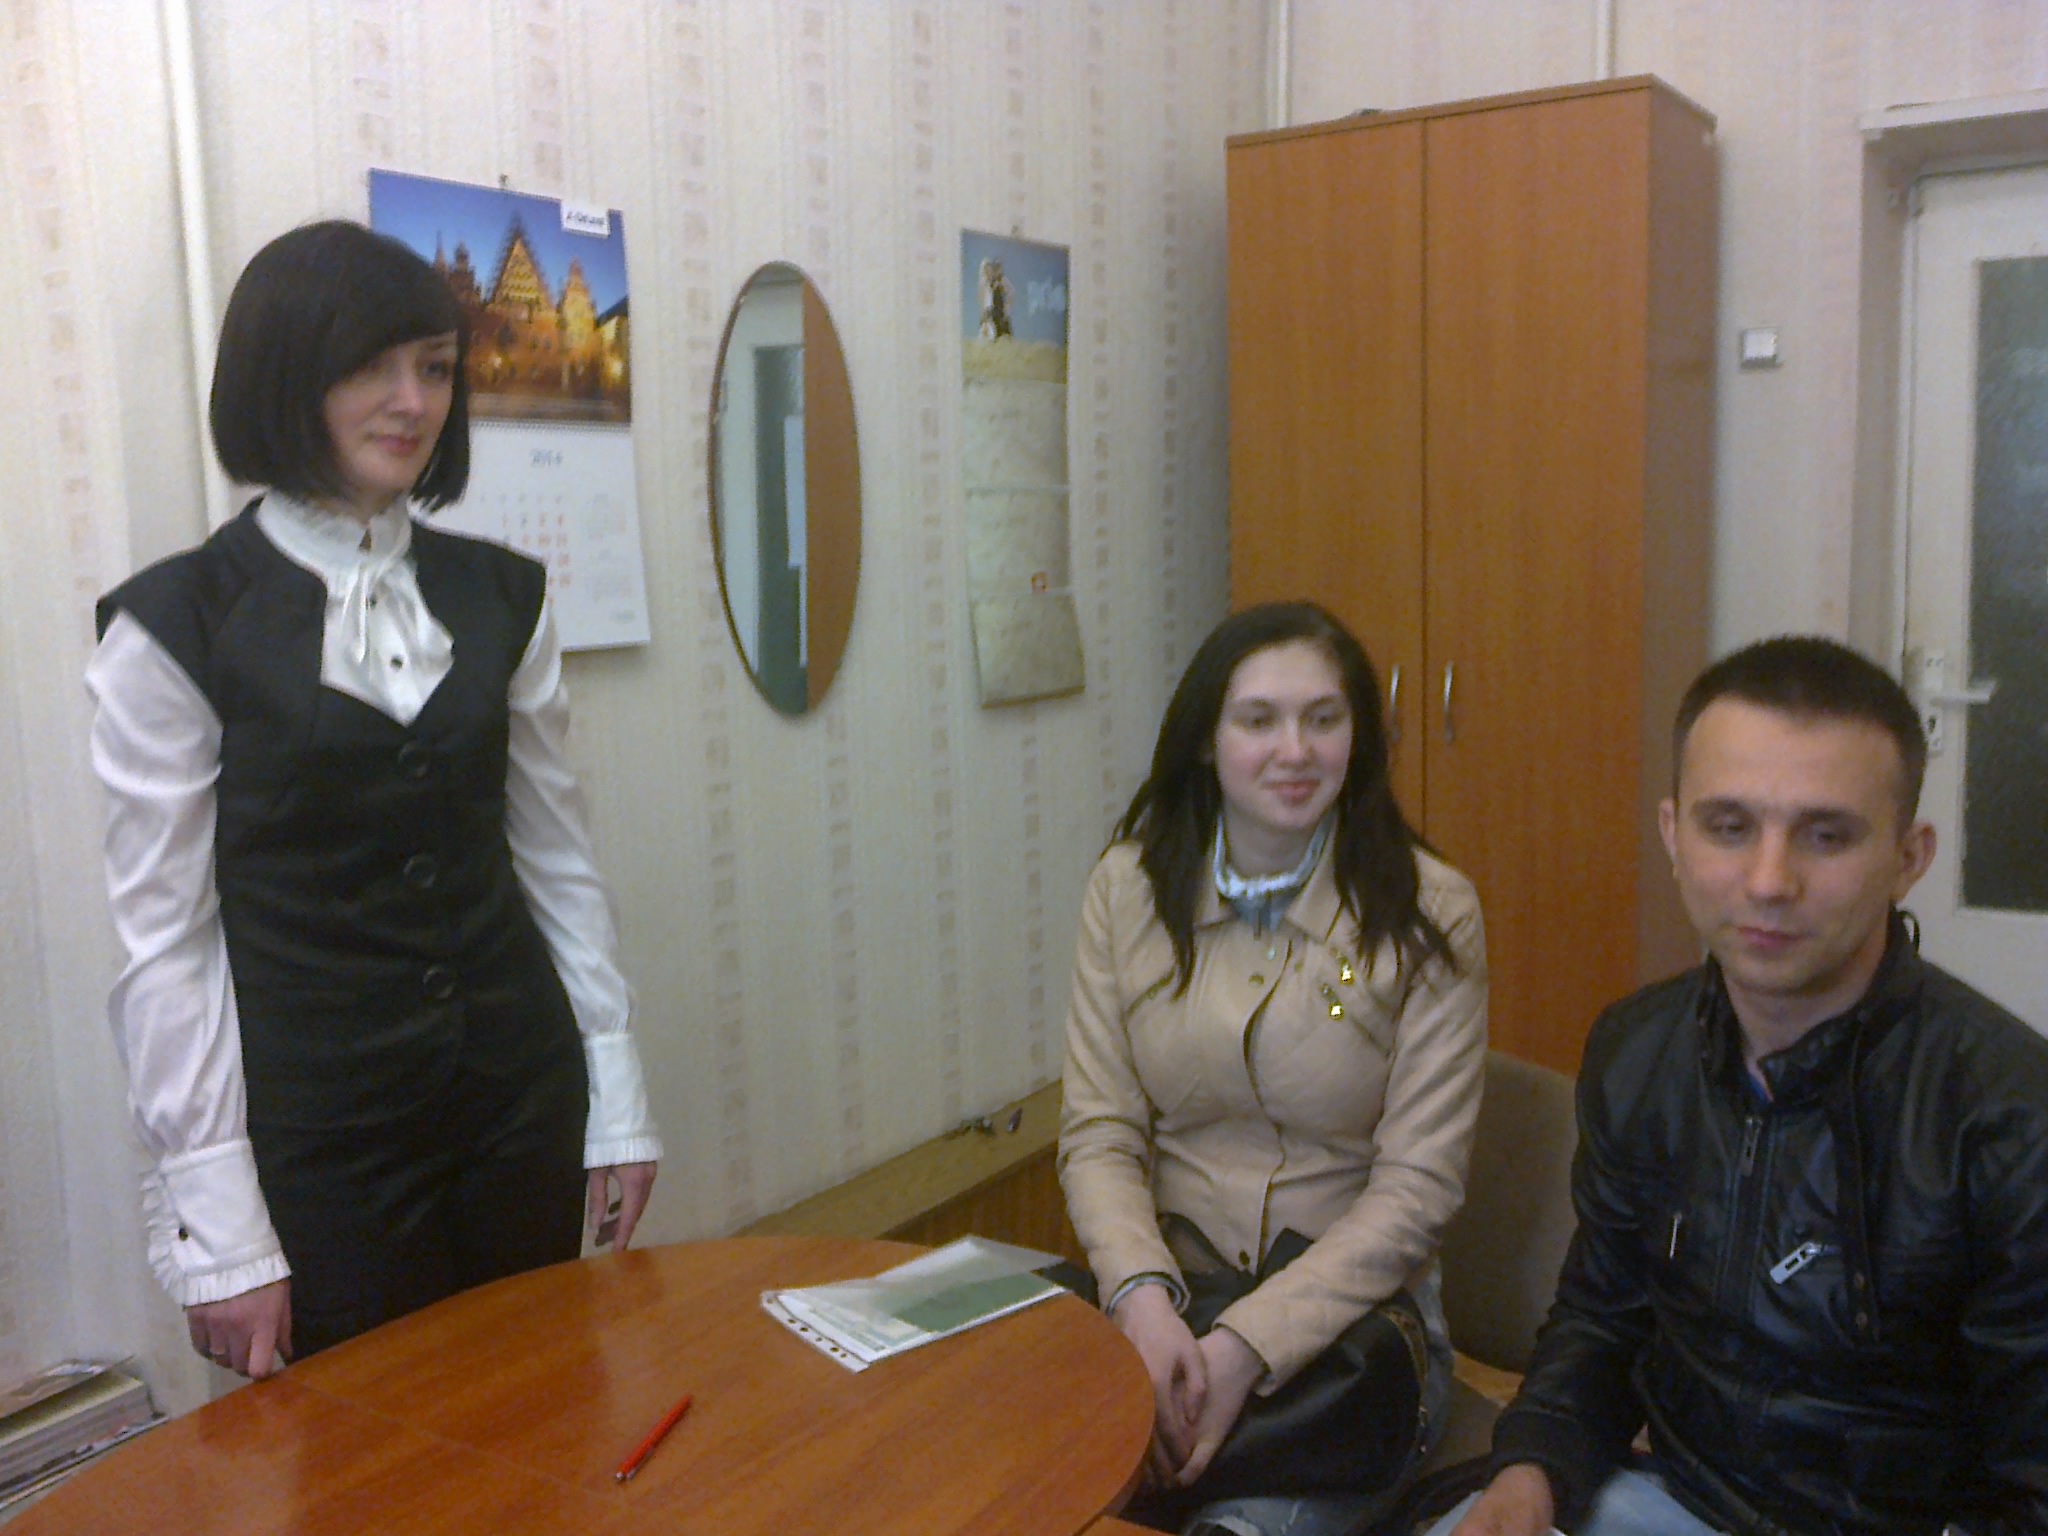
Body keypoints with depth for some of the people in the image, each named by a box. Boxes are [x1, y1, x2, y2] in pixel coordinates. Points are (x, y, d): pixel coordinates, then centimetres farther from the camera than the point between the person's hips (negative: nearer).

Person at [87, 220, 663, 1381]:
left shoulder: (501, 597, 4)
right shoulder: (178, 627, -7)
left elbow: (559, 859, 7)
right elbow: (165, 939, -7)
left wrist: (619, 1096, 7)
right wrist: (217, 1224, -9)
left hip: (519, 1106, 4)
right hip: (317, 1137, -3)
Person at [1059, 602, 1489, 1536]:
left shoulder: (1428, 913, -5)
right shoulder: (1131, 886, 2)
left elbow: (1417, 1184, -8)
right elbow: (1097, 1133, 0)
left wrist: (1248, 1344, -19)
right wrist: (1143, 1299, -20)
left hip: (1350, 1307, -1)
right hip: (1164, 1293, 2)